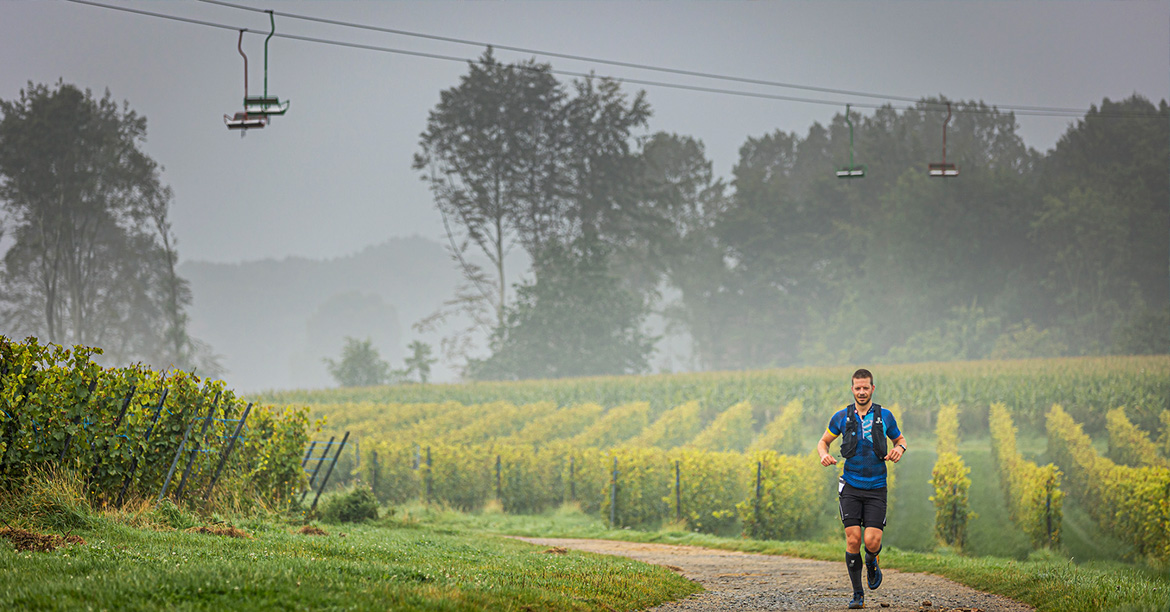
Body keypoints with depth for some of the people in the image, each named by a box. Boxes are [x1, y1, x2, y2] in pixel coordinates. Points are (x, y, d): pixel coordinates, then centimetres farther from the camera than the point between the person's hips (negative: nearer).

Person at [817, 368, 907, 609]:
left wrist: (899, 448, -6)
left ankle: (872, 563, 26)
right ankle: (857, 594, 6)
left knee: (872, 541, -12)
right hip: (851, 487, 0)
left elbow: (900, 438, 18)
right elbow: (824, 441, 15)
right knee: (853, 540, -9)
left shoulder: (885, 416, 2)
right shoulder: (842, 417, 2)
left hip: (876, 489, 0)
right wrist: (824, 455, -8)